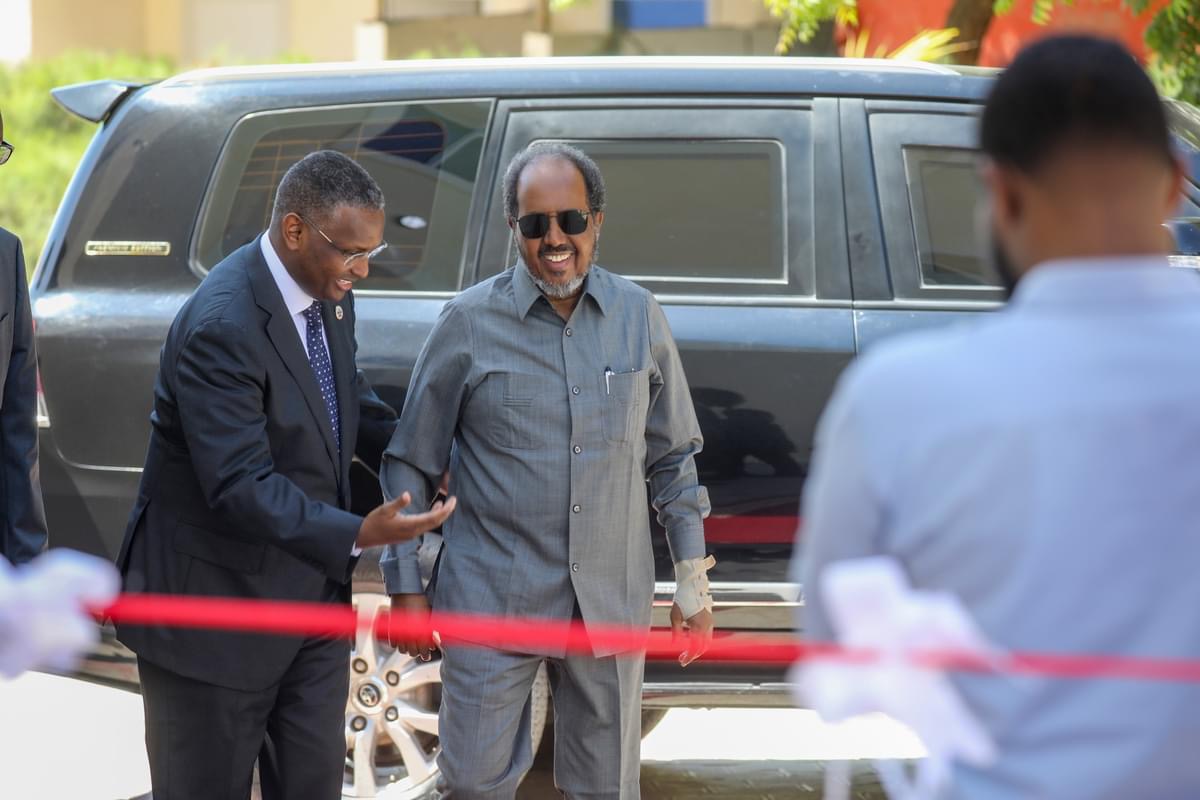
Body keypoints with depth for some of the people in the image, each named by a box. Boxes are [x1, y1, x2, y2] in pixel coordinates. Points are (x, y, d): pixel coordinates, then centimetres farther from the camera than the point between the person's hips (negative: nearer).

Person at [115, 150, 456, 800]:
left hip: (313, 594, 8)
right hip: (217, 601, -8)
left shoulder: (329, 296, 1)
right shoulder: (221, 327, -26)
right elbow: (240, 486, -30)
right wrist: (357, 535, -38)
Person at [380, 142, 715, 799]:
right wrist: (404, 585, -1)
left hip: (611, 603, 2)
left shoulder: (638, 315, 3)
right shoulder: (470, 322, -4)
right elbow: (409, 464, 2)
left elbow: (672, 459, 11)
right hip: (491, 598, -2)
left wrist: (693, 585, 9)